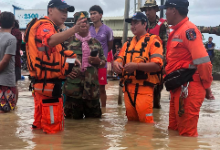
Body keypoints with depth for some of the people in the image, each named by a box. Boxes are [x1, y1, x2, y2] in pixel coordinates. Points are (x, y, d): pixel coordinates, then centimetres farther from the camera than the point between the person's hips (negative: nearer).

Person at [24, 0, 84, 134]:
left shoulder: (50, 28, 22)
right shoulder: (44, 26, -13)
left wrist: (64, 68, 16)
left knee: (42, 122, 22)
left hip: (46, 82, 11)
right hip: (47, 83, -11)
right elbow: (51, 40, -38)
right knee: (53, 126, -6)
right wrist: (74, 30, -52)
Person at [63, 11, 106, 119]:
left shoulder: (96, 43, 14)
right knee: (73, 118, 4)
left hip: (92, 87, 3)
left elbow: (103, 63, 19)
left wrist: (98, 61, -3)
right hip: (73, 87, -3)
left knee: (94, 117, 10)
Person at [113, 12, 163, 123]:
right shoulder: (128, 44, 21)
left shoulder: (153, 41, -3)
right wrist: (116, 64, -6)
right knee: (131, 122, 13)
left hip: (144, 88, -7)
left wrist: (136, 66, -26)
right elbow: (119, 60, 20)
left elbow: (157, 65, -15)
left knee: (146, 122, -9)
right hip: (128, 88, 7)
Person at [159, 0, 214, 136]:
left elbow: (203, 62, -18)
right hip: (178, 88, 10)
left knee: (187, 133, -4)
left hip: (188, 89, -10)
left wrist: (206, 86, -10)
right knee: (174, 130, 16)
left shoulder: (188, 30, -13)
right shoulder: (177, 31, 18)